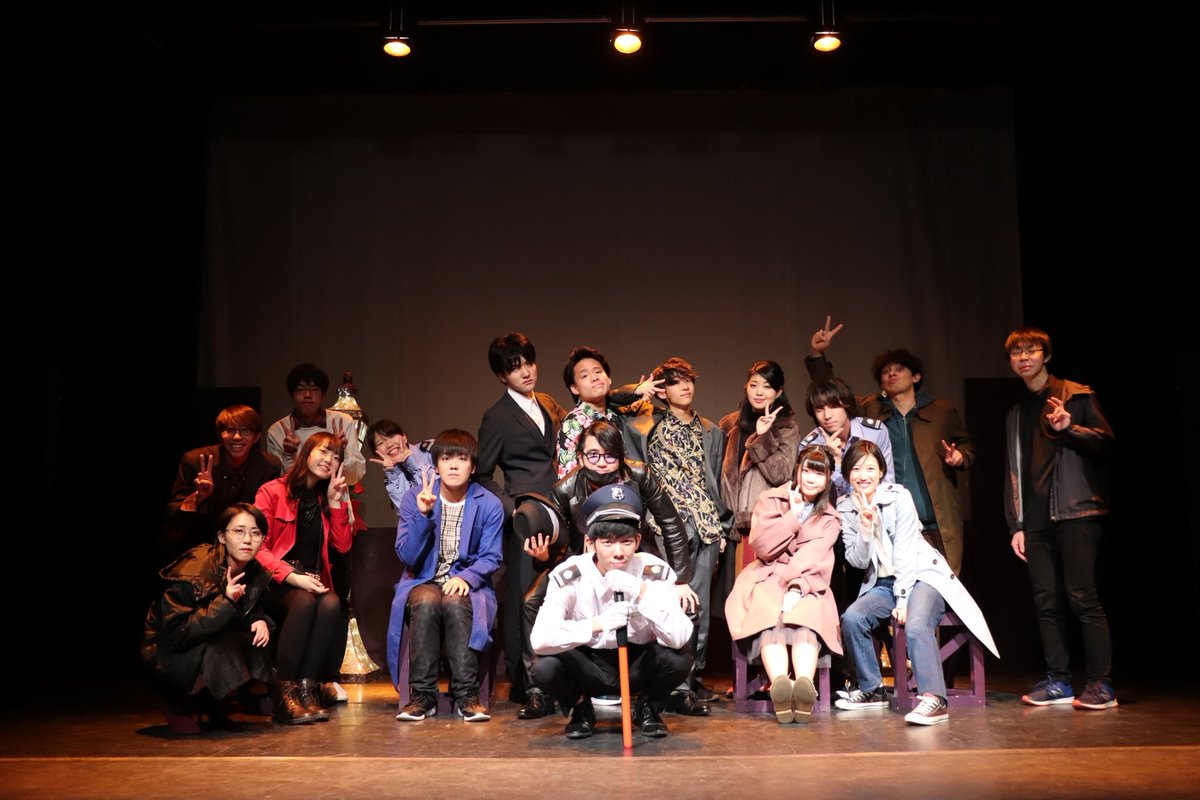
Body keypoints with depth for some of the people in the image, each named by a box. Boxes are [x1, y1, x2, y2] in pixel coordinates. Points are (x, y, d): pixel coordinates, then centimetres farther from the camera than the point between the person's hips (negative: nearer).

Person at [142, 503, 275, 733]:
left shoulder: (257, 574, -6)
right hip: (170, 655, -6)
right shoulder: (194, 570, -26)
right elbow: (177, 635, -28)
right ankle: (180, 706, -5)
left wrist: (261, 622, -15)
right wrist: (225, 602, -37)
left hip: (216, 645, 6)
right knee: (227, 651, -32)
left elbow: (255, 612, 10)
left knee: (261, 648, -19)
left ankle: (212, 705, 3)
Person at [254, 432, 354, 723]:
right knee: (304, 602, -36)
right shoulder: (273, 492, 2)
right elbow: (258, 547, -8)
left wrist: (335, 502, 1)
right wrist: (292, 576, -22)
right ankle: (284, 693, -32)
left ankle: (307, 689, -29)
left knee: (331, 604, -30)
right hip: (275, 584, -4)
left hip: (313, 582, 4)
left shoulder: (326, 499, 19)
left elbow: (343, 545, 8)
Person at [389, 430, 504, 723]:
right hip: (423, 581, 0)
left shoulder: (489, 505, -1)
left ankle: (467, 694, -28)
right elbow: (407, 557, -8)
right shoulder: (413, 498, -2)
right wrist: (423, 515, -22)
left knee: (455, 603, -35)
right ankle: (422, 694, -25)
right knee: (426, 602, -34)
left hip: (467, 584, 0)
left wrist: (466, 577, -23)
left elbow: (490, 558, -3)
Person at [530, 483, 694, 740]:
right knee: (545, 667, -30)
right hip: (589, 668, 0)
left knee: (679, 659, -29)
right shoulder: (569, 575, -20)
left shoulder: (655, 572, -18)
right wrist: (598, 624, -44)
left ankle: (647, 707, 5)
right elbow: (540, 639, -32)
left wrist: (642, 592, -39)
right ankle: (580, 708, 5)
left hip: (638, 667, 1)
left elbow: (679, 639, -28)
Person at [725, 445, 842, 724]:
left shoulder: (830, 519, 13)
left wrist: (797, 587, -22)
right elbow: (763, 546, -6)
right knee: (770, 616, -34)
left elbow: (813, 558, -5)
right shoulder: (771, 500, 9)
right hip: (768, 577, -1)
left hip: (806, 583, 1)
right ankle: (780, 683, -56)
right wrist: (793, 516, -5)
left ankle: (805, 684, -56)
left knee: (806, 615, -33)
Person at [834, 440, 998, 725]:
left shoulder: (898, 497, -11)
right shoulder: (845, 508, 1)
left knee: (916, 624, -33)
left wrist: (902, 599, -18)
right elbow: (858, 562, -3)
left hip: (922, 574, -4)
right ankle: (872, 690, -4)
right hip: (882, 582, 4)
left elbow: (905, 552, -13)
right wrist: (865, 529, -20)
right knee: (851, 618, -21)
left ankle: (934, 699, -35)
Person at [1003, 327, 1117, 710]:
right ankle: (1057, 681, 10)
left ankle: (1100, 684, -5)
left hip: (1076, 513, -5)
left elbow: (1106, 441, -1)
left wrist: (1069, 428, -18)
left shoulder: (1076, 395, 5)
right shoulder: (1017, 413, 21)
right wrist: (1016, 525, 13)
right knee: (1046, 602, 4)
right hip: (1037, 520, 6)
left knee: (1083, 597, -10)